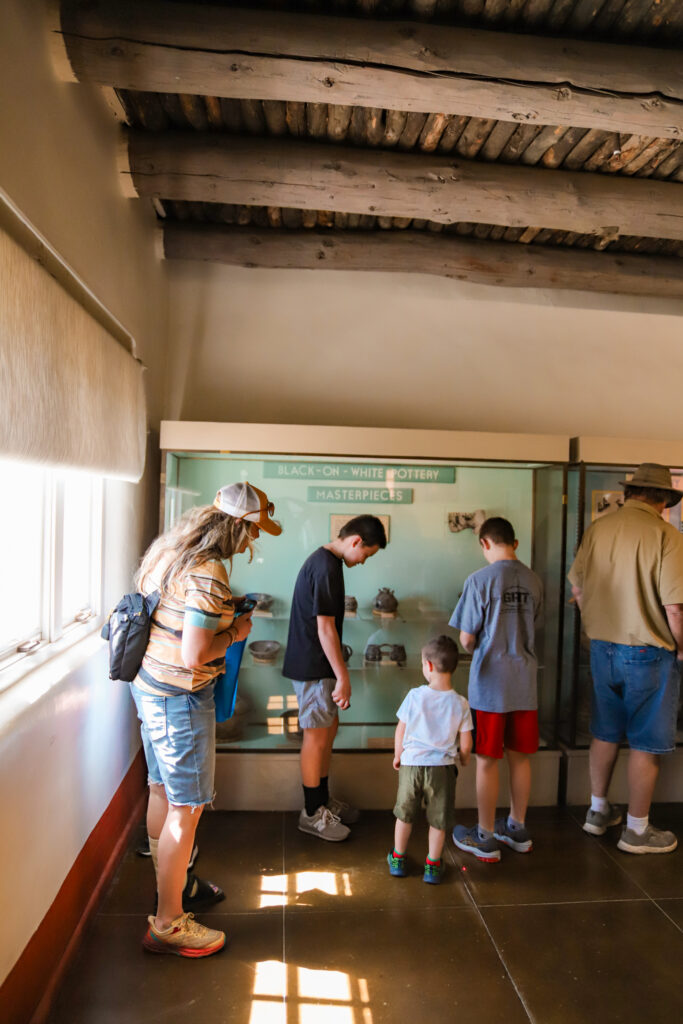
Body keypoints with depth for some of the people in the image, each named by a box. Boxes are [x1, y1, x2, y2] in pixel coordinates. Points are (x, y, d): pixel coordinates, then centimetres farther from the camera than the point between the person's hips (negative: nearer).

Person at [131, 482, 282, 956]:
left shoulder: (169, 552, 6)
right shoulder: (208, 574, -24)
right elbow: (194, 655, -26)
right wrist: (234, 633, -10)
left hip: (148, 684, 10)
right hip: (180, 696, -10)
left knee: (163, 792, 22)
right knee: (187, 807, 3)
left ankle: (173, 883, 41)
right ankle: (168, 923, 16)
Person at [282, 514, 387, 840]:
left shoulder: (322, 559, 11)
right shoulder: (327, 568, -21)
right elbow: (325, 628, -23)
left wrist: (338, 674, 23)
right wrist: (343, 677, -19)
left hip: (315, 664, 10)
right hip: (313, 667, -10)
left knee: (329, 728, 17)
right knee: (317, 735, 0)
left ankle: (322, 800, 29)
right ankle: (312, 813, 14)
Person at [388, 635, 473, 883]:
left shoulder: (415, 696, -12)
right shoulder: (460, 703, -10)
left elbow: (400, 732, -4)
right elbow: (465, 744, -5)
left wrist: (398, 756, 13)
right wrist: (463, 760, 17)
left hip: (411, 763, 1)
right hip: (442, 768, 0)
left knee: (404, 814, 20)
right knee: (438, 819, 16)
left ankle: (398, 859, 34)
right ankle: (432, 866, 25)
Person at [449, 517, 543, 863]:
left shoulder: (479, 580, -14)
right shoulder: (533, 581, 1)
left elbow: (466, 640, -10)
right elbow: (530, 627, 10)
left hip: (490, 682, -5)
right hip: (524, 682, 5)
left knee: (487, 761, 7)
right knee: (520, 757, 17)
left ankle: (485, 839, 19)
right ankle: (517, 830, 33)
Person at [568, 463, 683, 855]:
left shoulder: (598, 529, 0)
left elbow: (577, 590, 8)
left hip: (603, 647, 6)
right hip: (649, 653, -5)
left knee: (606, 732, 19)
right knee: (647, 743, 9)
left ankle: (598, 811, 34)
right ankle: (637, 830, 21)